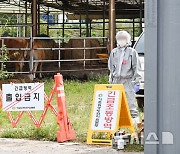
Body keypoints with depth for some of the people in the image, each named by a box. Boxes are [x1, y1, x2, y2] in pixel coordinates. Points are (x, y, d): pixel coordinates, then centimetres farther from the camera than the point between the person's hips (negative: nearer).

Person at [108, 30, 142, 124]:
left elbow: (136, 68, 2)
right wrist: (111, 81, 17)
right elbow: (111, 68, 22)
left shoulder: (132, 52, 2)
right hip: (116, 80, 4)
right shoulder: (114, 52, 15)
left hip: (128, 80, -4)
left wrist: (136, 83, -3)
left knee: (130, 100, -9)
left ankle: (135, 118, -6)